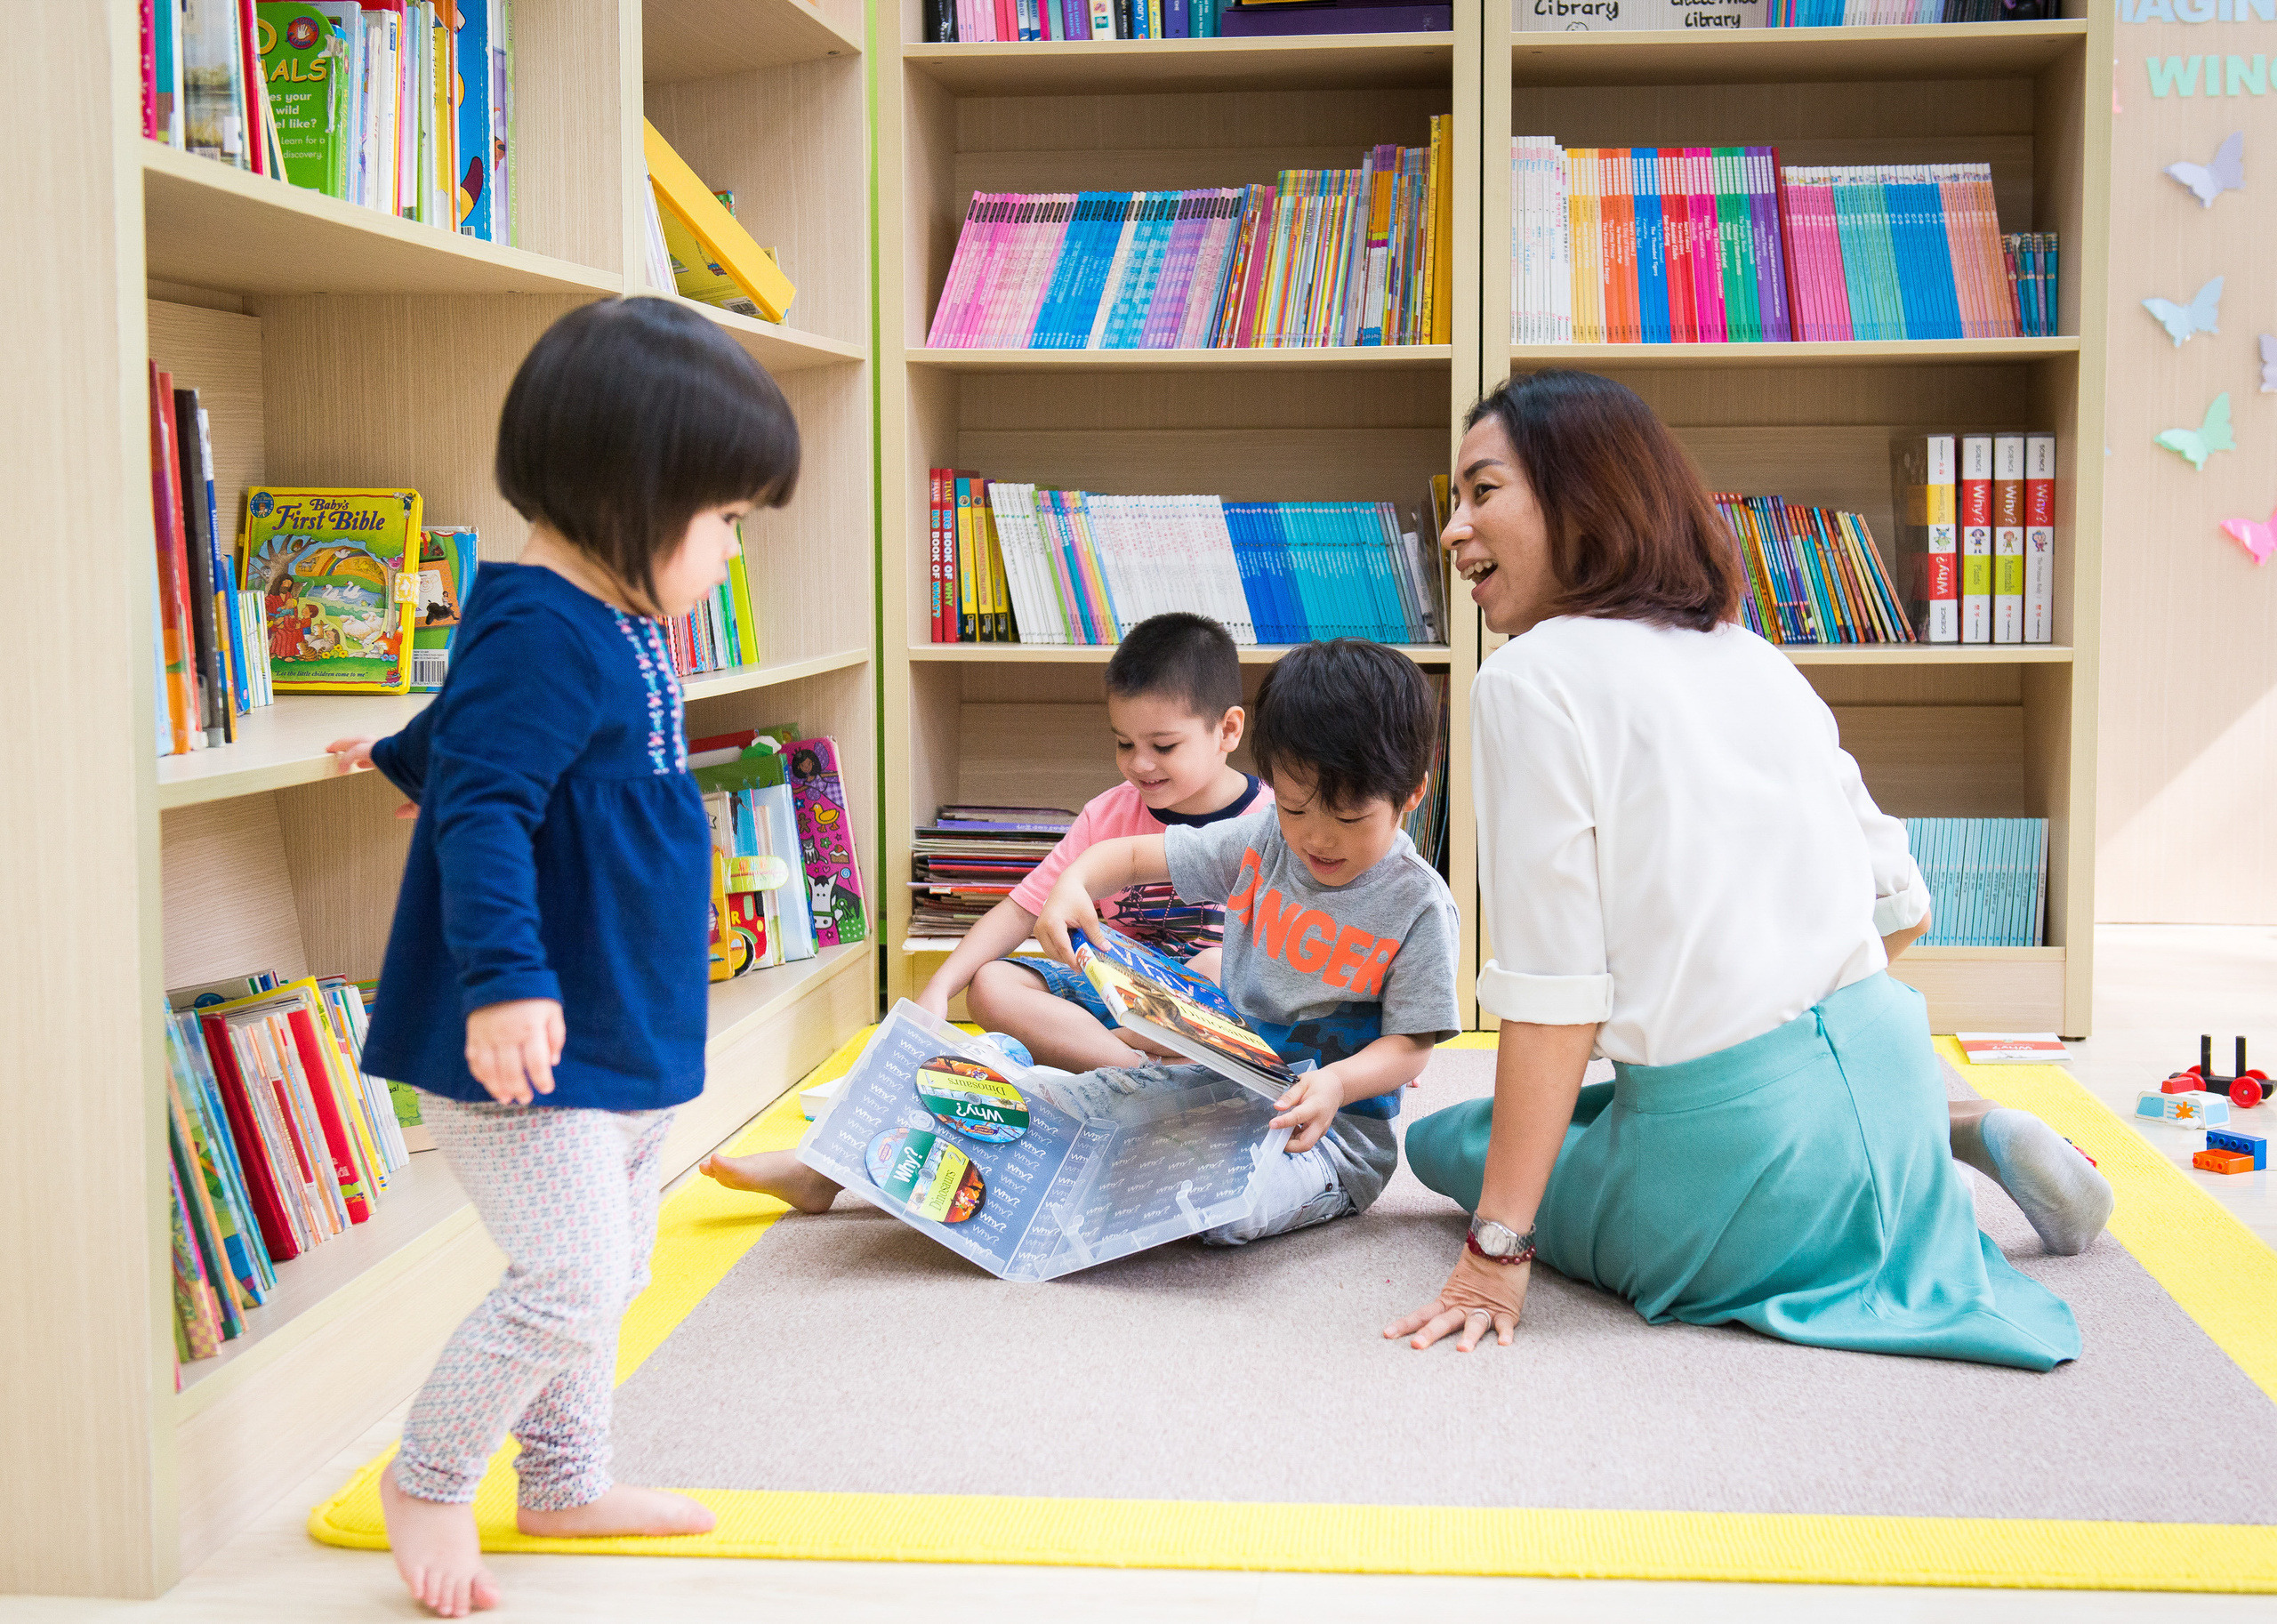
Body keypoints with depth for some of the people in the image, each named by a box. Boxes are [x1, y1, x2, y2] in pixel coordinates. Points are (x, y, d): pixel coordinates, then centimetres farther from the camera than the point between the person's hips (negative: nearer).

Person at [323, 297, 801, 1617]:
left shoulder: (614, 624, 10)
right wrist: (504, 977, -38)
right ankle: (429, 1483, 14)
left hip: (627, 1035, 11)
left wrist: (414, 756, 47)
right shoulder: (540, 637, -22)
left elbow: (471, 737, 28)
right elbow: (482, 810, -29)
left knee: (610, 1270, 20)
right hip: (533, 1051, -11)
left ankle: (568, 1482, 36)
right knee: (570, 1286, -8)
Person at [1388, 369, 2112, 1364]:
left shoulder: (1534, 677, -10)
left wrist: (1498, 1243, -13)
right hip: (1888, 1073, 8)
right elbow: (1902, 909, 15)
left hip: (1734, 1141, -8)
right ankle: (1959, 1133, 16)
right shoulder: (1760, 661, 12)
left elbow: (1551, 992, -15)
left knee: (1440, 1139, 17)